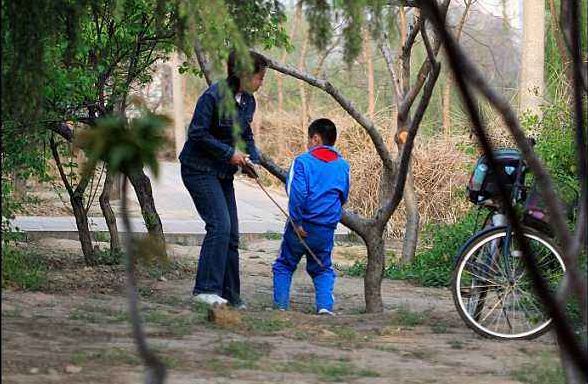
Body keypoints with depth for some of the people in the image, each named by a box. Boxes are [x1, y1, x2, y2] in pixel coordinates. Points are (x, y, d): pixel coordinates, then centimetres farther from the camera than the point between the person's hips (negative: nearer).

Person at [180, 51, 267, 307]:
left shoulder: (248, 102, 6)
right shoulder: (213, 96, -19)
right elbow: (197, 133, -19)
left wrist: (254, 161, 1)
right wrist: (229, 153, -18)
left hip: (223, 173, 8)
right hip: (199, 169, -8)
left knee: (231, 234, 6)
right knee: (220, 225, -20)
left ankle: (230, 295, 12)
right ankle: (206, 289, -18)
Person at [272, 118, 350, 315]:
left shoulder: (303, 161, -9)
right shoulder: (342, 165, 7)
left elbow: (297, 193, -19)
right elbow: (343, 197, 16)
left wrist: (297, 222, -15)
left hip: (303, 225, -4)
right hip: (327, 229, 4)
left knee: (284, 265, 12)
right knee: (323, 269, 18)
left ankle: (281, 305, 4)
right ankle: (325, 305, -1)